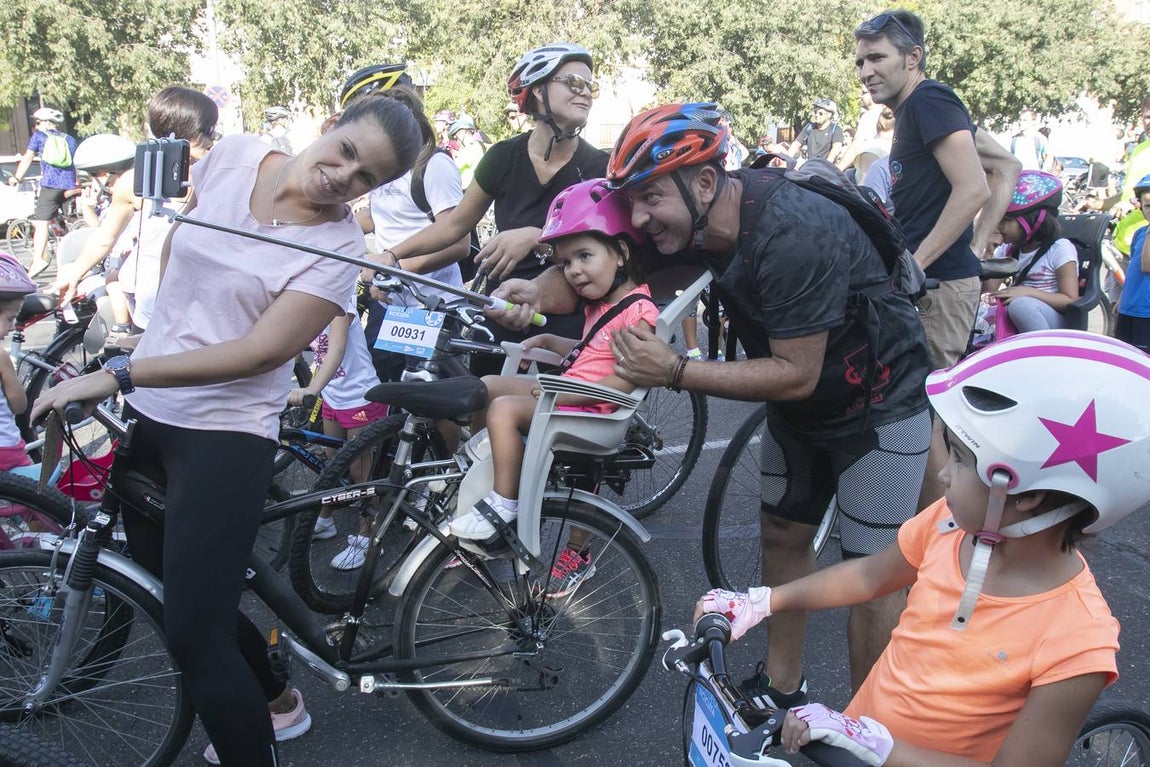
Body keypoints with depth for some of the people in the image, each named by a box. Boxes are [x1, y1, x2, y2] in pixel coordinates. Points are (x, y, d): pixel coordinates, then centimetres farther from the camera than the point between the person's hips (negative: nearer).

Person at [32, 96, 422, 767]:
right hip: (145, 414, 7)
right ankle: (276, 702, 42)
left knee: (192, 636, -9)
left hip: (226, 434, -7)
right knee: (164, 582, 20)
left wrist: (117, 376, -24)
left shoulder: (339, 247, -15)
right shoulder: (234, 157, 0)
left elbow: (261, 352, -23)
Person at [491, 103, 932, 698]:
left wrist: (675, 372, -34)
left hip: (878, 403, -7)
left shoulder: (793, 234, -34)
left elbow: (796, 375, -30)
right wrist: (540, 291, -26)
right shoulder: (692, 219, -12)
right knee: (782, 536, 14)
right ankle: (781, 689, 32)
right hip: (799, 403, 8)